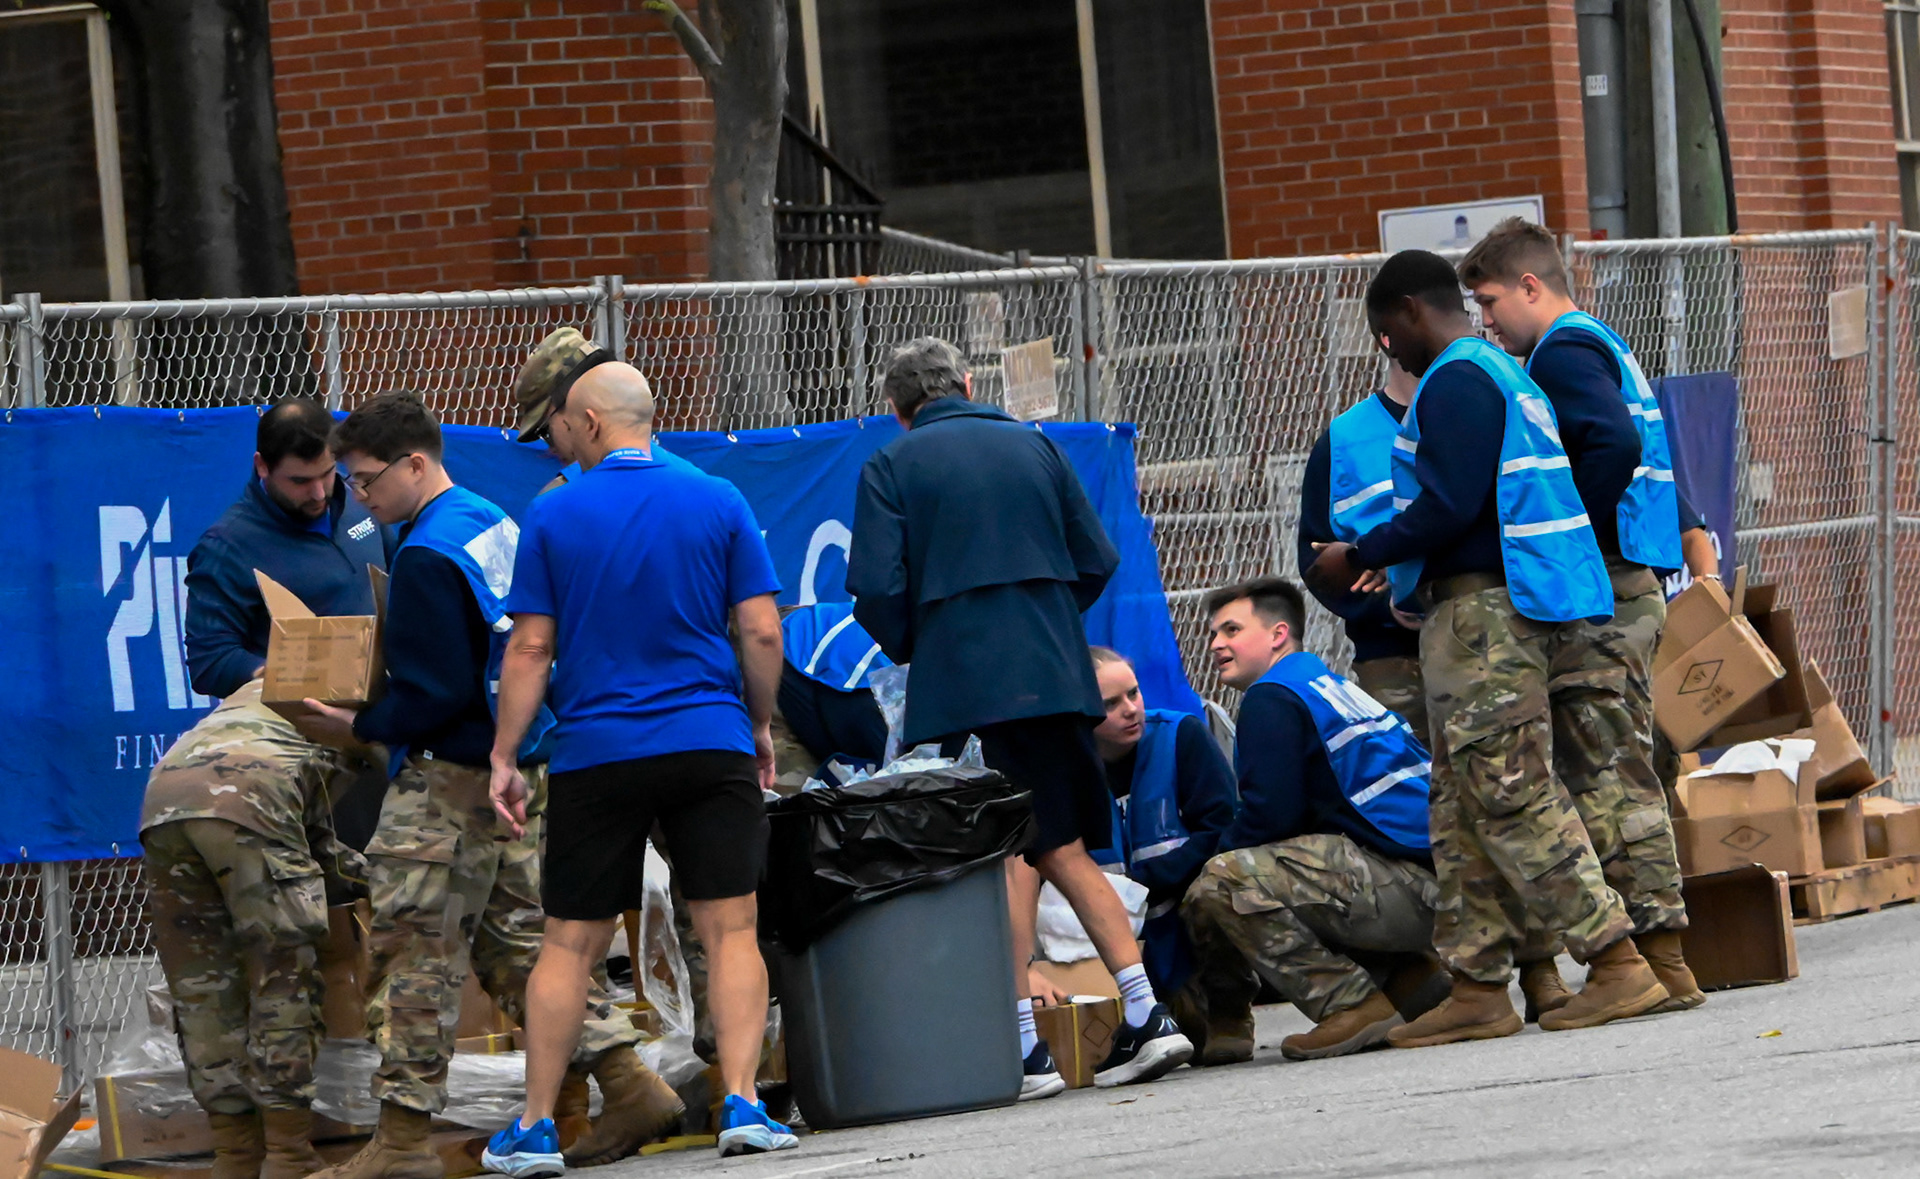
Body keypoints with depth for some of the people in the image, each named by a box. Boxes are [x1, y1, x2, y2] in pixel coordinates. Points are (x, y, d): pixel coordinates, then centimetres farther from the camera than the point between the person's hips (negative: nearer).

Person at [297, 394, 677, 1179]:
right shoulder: (494, 525, 12)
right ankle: (628, 1083, 9)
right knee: (517, 938, 14)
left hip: (450, 776, -10)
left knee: (413, 950, -4)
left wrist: (358, 728, -8)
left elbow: (433, 695, -20)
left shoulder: (429, 558, -18)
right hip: (512, 770, 10)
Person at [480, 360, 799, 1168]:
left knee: (571, 942, 7)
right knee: (730, 928, 1)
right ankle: (741, 1105, -11)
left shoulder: (553, 516, -1)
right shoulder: (718, 504, 2)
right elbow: (762, 631, -1)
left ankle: (536, 1125, 9)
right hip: (712, 746, 0)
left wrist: (504, 758, 4)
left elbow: (530, 648, -2)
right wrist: (760, 727, 13)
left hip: (596, 754, 0)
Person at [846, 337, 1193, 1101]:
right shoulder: (1032, 447, 13)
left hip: (964, 687, -4)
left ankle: (1024, 1049, -6)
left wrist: (909, 651, 11)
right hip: (1057, 678, 4)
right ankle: (1145, 1016, 3)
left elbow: (878, 588, -7)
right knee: (1065, 851, 11)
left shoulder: (891, 468, 1)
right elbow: (1096, 560, 12)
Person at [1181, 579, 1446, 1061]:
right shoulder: (1333, 685, 27)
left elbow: (1269, 815, -10)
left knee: (1224, 883, -18)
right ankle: (1413, 975, 15)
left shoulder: (1272, 699, -3)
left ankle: (1350, 1004, -17)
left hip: (1408, 887, -10)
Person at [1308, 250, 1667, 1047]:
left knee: (1509, 793, -11)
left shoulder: (1454, 382, -12)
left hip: (1483, 608, -11)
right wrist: (1392, 560, 21)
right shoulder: (1505, 374, 21)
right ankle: (1477, 987, 9)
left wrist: (1363, 556, -9)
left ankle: (1616, 964, -13)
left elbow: (1451, 506, -20)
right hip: (1489, 607, 11)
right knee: (1463, 804, 10)